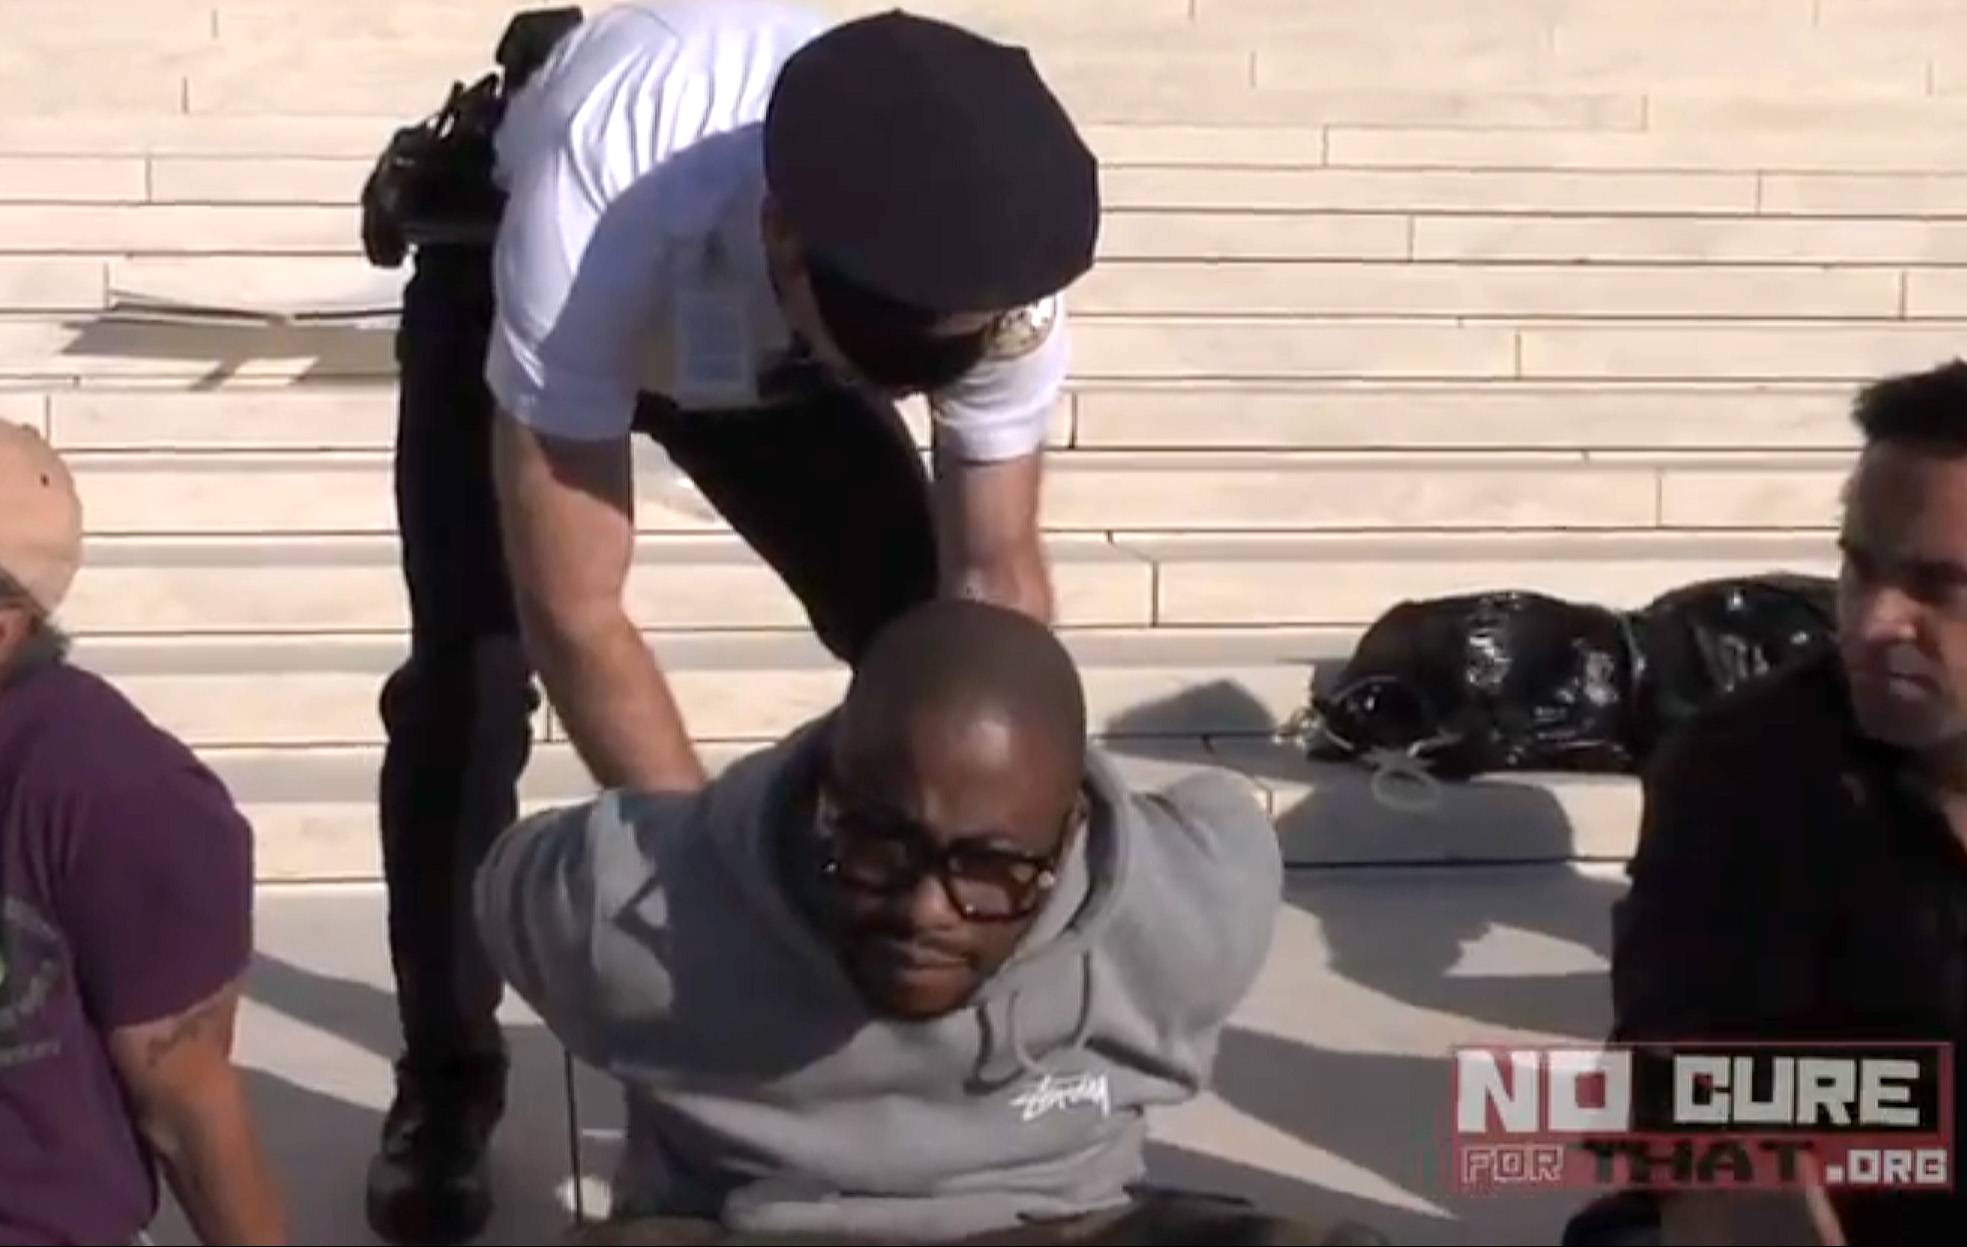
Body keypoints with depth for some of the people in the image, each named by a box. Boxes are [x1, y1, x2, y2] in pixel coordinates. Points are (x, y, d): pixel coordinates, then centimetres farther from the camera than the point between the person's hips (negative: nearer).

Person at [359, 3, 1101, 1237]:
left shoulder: (995, 271, -36)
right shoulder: (590, 219, -48)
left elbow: (995, 570, -19)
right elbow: (574, 616, -40)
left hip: (775, 324, 3)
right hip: (504, 267, -3)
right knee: (469, 679, -16)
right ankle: (446, 1078, 5)